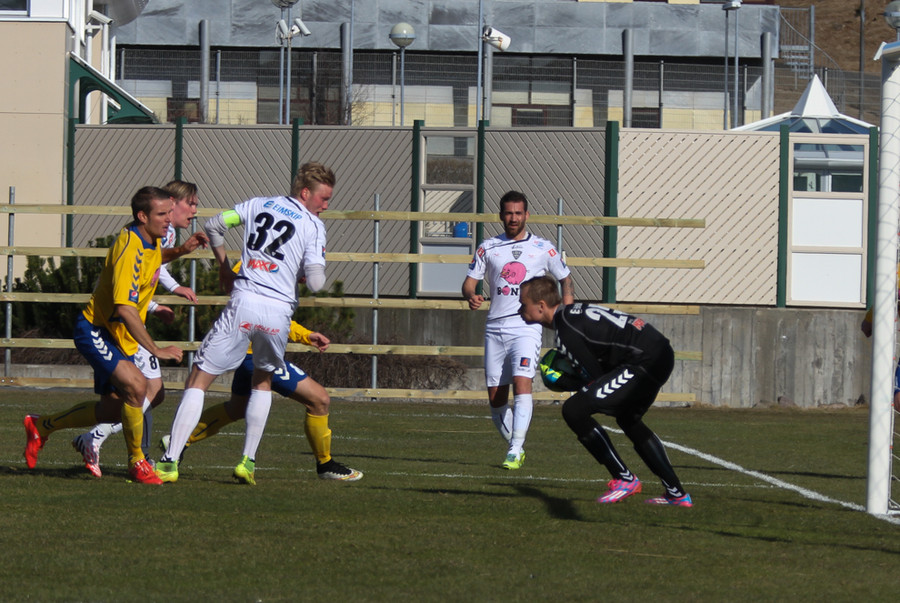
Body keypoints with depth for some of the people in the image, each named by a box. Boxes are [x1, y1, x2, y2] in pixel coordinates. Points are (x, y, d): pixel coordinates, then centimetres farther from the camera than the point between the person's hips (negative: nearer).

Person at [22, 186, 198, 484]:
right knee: (135, 386, -28)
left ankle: (41, 426, 31)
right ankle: (137, 462, -12)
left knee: (114, 409, 12)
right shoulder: (129, 250, -27)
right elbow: (124, 309, -34)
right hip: (95, 331, -10)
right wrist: (155, 349, -34)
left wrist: (180, 251, 11)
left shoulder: (150, 239, 2)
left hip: (119, 337, 10)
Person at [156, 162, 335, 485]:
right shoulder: (313, 226, 3)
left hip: (243, 303, 0)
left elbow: (214, 225, 14)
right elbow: (315, 282, -6)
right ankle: (248, 462, 18)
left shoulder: (259, 204, 14)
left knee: (198, 381, 3)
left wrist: (224, 266, 27)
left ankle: (170, 461, -8)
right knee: (263, 381, 26)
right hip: (278, 312, 0)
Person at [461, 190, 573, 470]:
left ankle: (515, 451, -24)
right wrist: (471, 296, -16)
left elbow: (565, 279, 18)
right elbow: (469, 281, 8)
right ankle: (514, 446, 20)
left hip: (527, 328, -3)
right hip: (495, 329, 3)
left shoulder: (543, 249, 7)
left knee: (522, 382, -21)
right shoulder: (488, 248, 10)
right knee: (495, 395, 2)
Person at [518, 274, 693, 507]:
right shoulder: (574, 312, 17)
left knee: (574, 410, -12)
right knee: (628, 419, 33)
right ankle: (676, 494, 35)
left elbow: (595, 377, -11)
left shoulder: (566, 333, -13)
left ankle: (624, 479, -3)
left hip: (644, 362, -11)